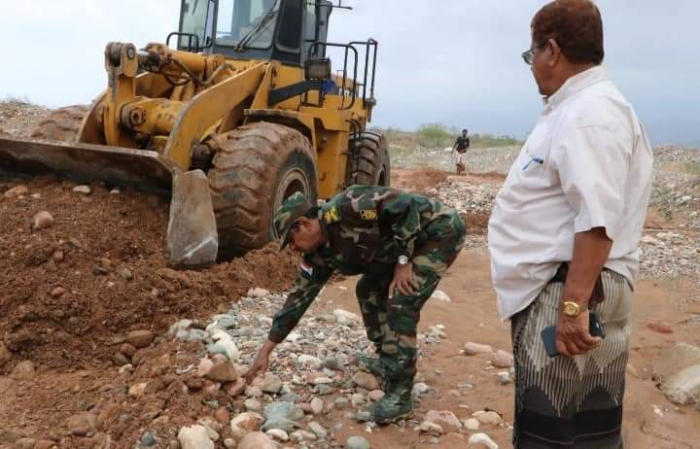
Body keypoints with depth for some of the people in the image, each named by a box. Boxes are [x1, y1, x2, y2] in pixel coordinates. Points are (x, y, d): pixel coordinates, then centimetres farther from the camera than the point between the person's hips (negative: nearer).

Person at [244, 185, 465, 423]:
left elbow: (405, 205, -26)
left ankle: (398, 394, -9)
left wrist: (403, 261, -21)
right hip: (409, 240, 9)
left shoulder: (344, 209, -26)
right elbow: (300, 296, 4)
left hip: (441, 229, -9)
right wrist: (265, 350, 6)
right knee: (368, 289, 15)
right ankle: (389, 362, 30)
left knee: (401, 302, -18)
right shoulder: (322, 255, 1)